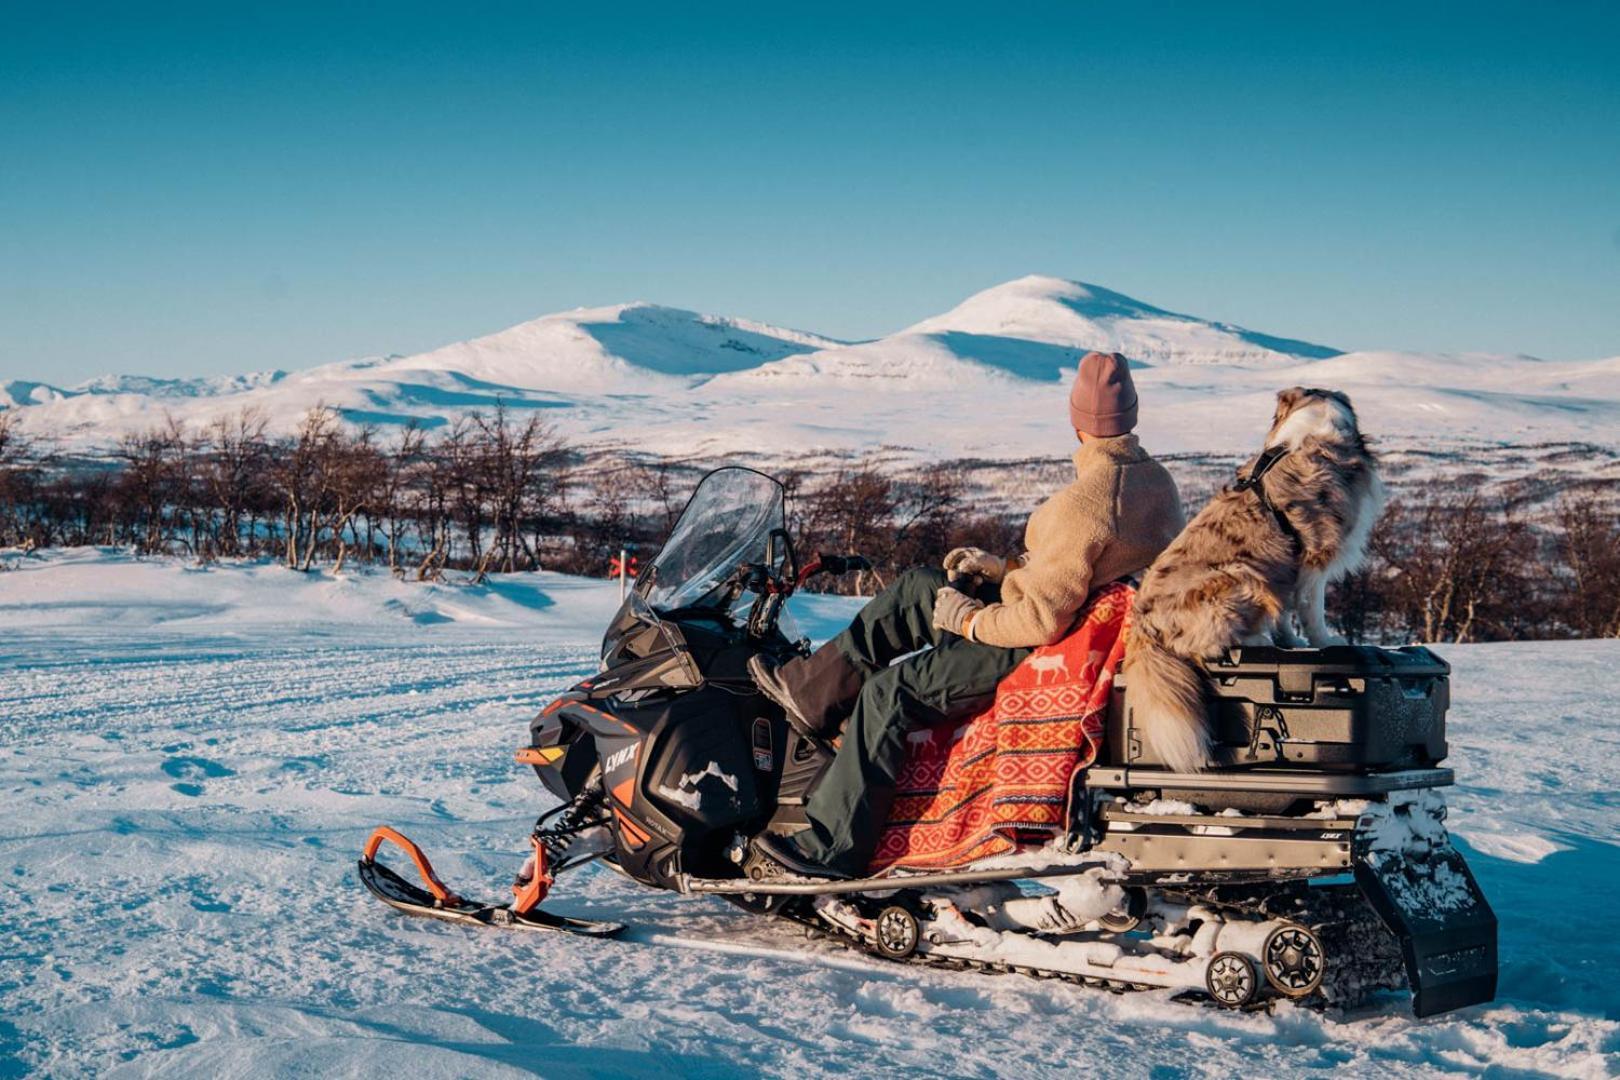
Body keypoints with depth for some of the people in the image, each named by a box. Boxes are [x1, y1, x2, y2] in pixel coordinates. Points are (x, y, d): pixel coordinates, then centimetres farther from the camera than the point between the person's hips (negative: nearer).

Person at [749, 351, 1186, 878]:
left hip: (1044, 651, -10)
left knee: (887, 695, -10)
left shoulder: (1084, 504, -29)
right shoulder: (1156, 479, 2)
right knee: (917, 586, 16)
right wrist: (1006, 567, 11)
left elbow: (1044, 619, -28)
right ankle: (813, 689, 21)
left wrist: (968, 620, -13)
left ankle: (833, 847, -4)